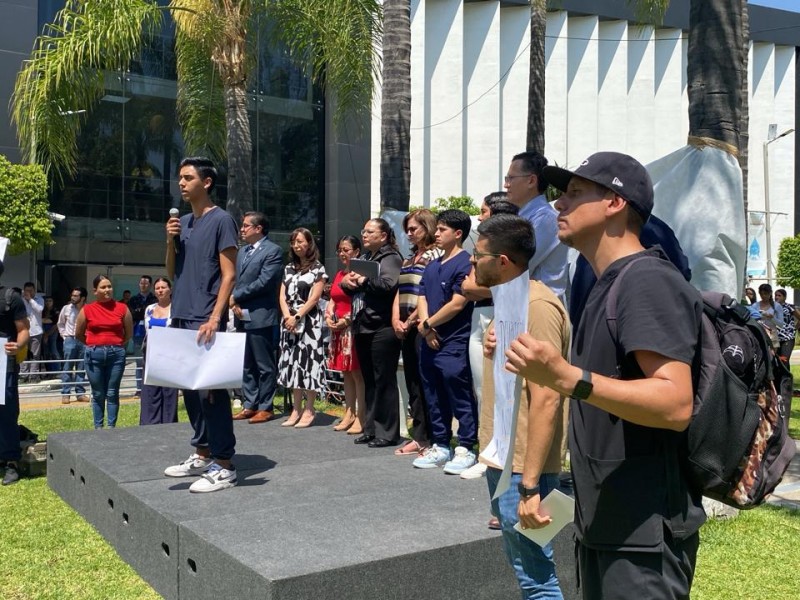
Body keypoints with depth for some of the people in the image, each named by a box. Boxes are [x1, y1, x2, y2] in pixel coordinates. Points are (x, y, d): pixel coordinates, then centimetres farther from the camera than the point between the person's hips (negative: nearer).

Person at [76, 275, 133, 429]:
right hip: (94, 355, 0)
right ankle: (98, 427, 14)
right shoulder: (87, 310, 0)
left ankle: (111, 427, 10)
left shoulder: (122, 308, 0)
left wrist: (117, 345, 10)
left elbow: (129, 332, 11)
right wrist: (93, 345, 11)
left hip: (116, 354, 0)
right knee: (98, 394, 7)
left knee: (112, 393, 3)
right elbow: (79, 334, 12)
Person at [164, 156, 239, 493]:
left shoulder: (221, 220, -5)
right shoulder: (182, 222, 16)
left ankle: (223, 465, -2)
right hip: (181, 317, 8)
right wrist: (171, 242, 2)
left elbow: (229, 275, -11)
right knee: (190, 388, 12)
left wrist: (214, 319, -19)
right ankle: (202, 454, 23)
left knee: (211, 389, -8)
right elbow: (172, 273, 19)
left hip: (206, 320, -8)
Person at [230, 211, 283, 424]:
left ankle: (265, 407, 6)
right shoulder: (242, 251, 18)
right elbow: (236, 279, 16)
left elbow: (264, 282, -16)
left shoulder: (273, 251, -7)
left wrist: (236, 296, -11)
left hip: (261, 317, -8)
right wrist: (235, 303, -2)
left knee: (264, 365, -1)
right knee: (246, 365, 12)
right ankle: (249, 405, 20)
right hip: (242, 317, 8)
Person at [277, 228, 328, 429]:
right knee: (292, 363, 7)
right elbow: (282, 296, 9)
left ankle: (309, 410, 0)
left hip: (309, 321, -6)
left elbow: (314, 298, -9)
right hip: (289, 322, 6)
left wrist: (297, 317, -14)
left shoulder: (318, 269, -2)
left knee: (308, 363, -6)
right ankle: (296, 409, 14)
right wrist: (287, 316, -7)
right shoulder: (289, 268, 15)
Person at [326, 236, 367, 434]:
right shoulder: (339, 274, 17)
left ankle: (360, 418, 0)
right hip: (338, 329, 8)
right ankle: (349, 414, 19)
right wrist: (328, 317, 3)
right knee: (346, 373, 12)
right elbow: (332, 300, 20)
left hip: (353, 327, -8)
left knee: (357, 372, -5)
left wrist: (346, 320, -17)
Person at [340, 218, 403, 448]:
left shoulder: (390, 258, -4)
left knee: (384, 381, -3)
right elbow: (350, 286, 21)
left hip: (382, 328, -8)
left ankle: (387, 432, 4)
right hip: (362, 326, 8)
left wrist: (363, 280, -8)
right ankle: (371, 429, 20)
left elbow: (388, 284, -21)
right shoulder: (364, 258, 21)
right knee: (369, 381, 12)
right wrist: (346, 282, -2)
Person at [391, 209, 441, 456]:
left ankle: (428, 438, 1)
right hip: (405, 327, 8)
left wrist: (410, 321, -10)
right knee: (412, 382, 9)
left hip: (422, 325, -8)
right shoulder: (409, 258, 19)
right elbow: (399, 291, 15)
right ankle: (419, 436, 15)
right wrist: (396, 319, 1)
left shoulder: (436, 255, -6)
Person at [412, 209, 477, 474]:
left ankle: (465, 449, 8)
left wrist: (427, 324, -7)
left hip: (454, 343, -8)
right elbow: (422, 300, 13)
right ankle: (440, 446, 24)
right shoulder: (432, 266, 16)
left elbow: (457, 304, -16)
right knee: (434, 398, 14)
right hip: (430, 342, 9)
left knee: (460, 397, -1)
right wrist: (425, 327, -6)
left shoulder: (465, 263, -10)